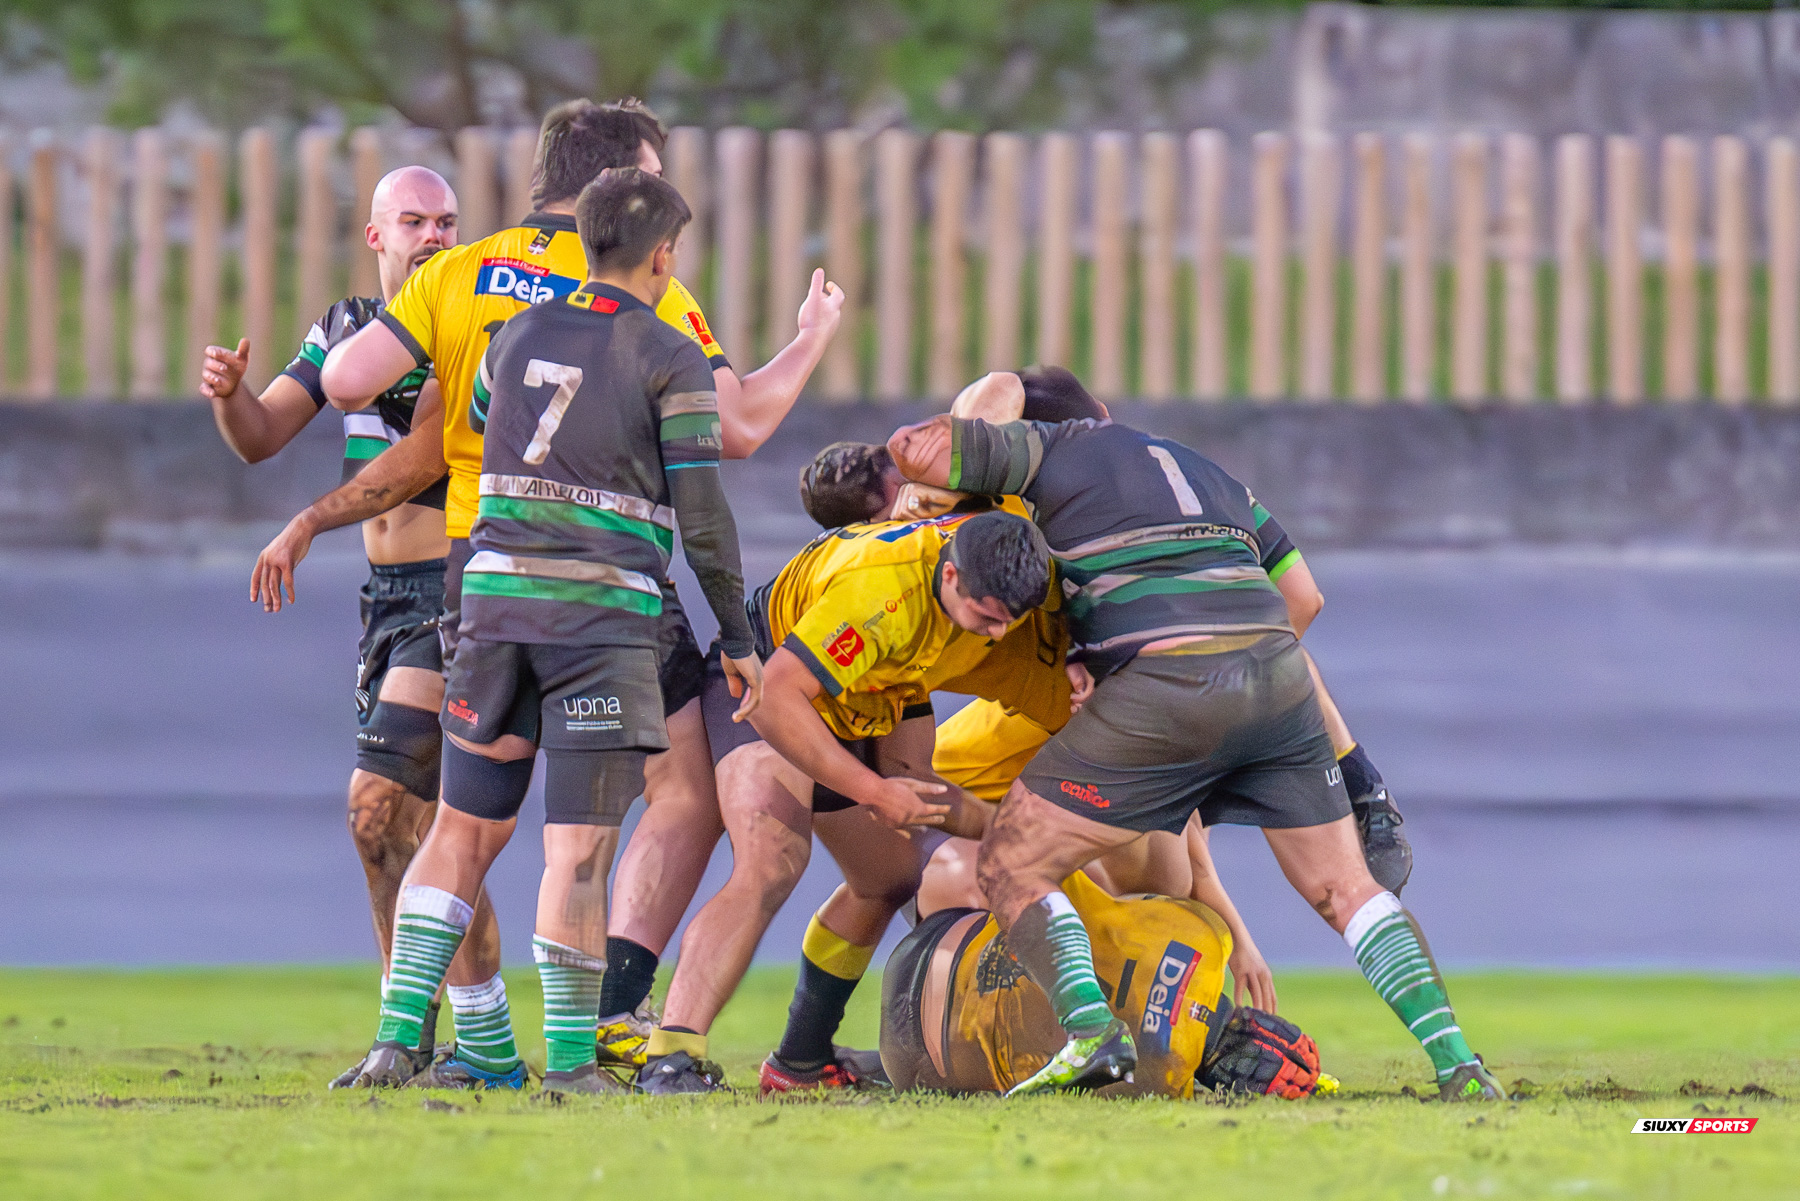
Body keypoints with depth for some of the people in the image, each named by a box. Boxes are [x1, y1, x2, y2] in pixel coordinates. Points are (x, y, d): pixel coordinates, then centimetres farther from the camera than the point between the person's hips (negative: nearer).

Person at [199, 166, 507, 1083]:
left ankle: (412, 1028, -14)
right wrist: (229, 393, -13)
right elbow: (259, 439, 7)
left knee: (380, 801, -16)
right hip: (388, 596, 7)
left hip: (460, 591, -7)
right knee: (430, 825, 8)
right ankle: (480, 1038, 14)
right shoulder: (347, 329, 11)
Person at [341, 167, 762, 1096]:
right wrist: (737, 641, 3)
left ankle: (394, 1040, 3)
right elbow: (701, 513, -5)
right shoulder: (670, 359, -3)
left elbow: (469, 435, 25)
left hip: (496, 599, 5)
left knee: (463, 832, 11)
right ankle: (570, 1060, -4)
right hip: (606, 614, -5)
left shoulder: (519, 335, 12)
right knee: (577, 851, -4)